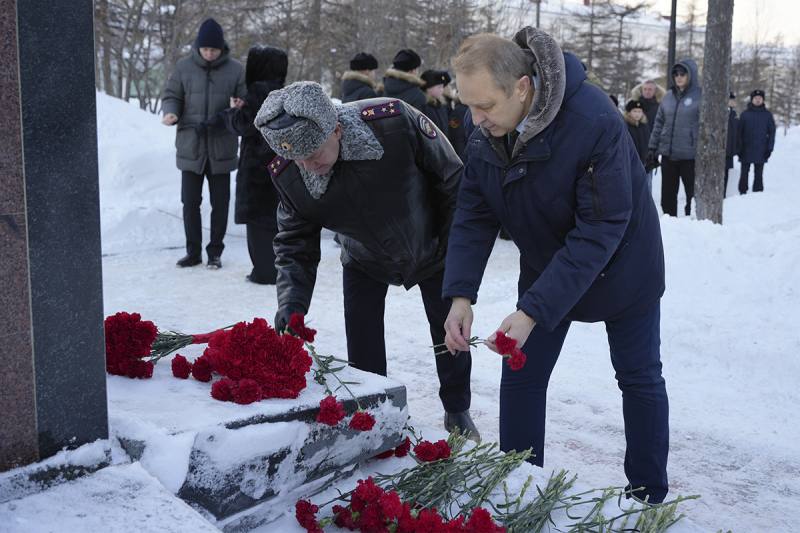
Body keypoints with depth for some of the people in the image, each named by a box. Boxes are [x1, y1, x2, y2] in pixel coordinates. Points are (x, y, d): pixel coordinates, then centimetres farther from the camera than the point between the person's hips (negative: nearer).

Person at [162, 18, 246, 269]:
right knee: (190, 202, 6)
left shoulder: (235, 69, -1)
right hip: (190, 147, 1)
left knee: (220, 203, 7)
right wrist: (171, 112, -14)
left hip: (222, 148, -1)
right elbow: (171, 96, 6)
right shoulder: (184, 67, 1)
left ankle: (215, 252, 20)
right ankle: (193, 251, 19)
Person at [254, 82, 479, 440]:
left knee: (450, 333, 12)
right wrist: (291, 305, -30)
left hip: (432, 250, -1)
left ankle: (457, 411, 36)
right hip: (364, 262, 2)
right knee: (363, 354, -2)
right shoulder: (288, 174, -28)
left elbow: (452, 180, -21)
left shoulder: (396, 121, -39)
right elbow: (295, 245, -15)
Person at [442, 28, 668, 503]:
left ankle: (650, 498, 27)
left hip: (621, 265, -4)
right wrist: (460, 294, -28)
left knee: (640, 378, 9)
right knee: (520, 377, 2)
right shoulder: (485, 138, -16)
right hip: (546, 268, 5)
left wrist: (534, 311, -39)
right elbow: (472, 220, -12)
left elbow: (599, 231, -35)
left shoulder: (595, 121, -35)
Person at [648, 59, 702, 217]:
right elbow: (658, 124, 15)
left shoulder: (700, 96, -4)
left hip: (690, 155, -5)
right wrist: (653, 147, 11)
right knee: (668, 195, 10)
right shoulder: (669, 96, 11)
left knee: (693, 193, 3)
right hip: (668, 154, 5)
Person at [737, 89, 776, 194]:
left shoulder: (767, 114, 4)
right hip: (746, 150, 0)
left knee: (758, 174, 5)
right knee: (744, 173, 3)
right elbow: (739, 132, 1)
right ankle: (742, 192, 9)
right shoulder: (745, 114, 2)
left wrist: (770, 148, -3)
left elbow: (772, 132, 5)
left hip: (761, 151, 0)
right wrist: (739, 148, -6)